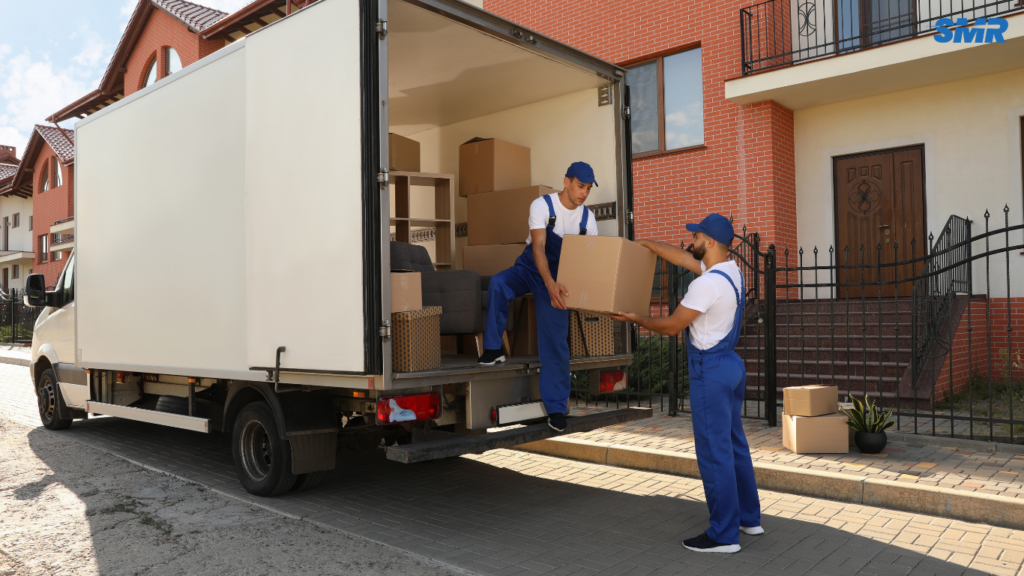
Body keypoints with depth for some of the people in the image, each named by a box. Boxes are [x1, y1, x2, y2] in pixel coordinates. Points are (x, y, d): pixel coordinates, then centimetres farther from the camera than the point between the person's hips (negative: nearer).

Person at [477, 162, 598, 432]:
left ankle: (556, 408, 7)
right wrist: (549, 283, -43)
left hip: (558, 277, 2)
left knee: (556, 343, -4)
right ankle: (493, 350, -21)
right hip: (530, 268, -2)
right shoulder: (542, 206, -16)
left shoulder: (587, 218, -3)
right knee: (498, 283, -36)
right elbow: (538, 247, -28)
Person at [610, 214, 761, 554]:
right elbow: (681, 258, 20)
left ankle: (724, 535, 4)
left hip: (710, 370, -10)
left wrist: (636, 319, 2)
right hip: (731, 363, 10)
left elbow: (672, 326, -14)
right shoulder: (730, 270, 8)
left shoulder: (708, 283, -21)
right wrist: (643, 244, 24)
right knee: (734, 445, 18)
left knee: (714, 451, -3)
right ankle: (749, 518, 29)